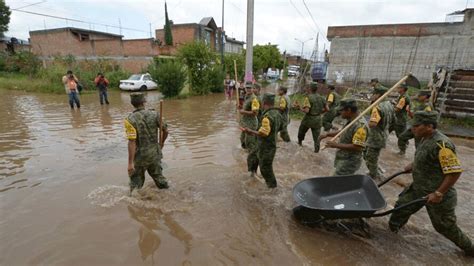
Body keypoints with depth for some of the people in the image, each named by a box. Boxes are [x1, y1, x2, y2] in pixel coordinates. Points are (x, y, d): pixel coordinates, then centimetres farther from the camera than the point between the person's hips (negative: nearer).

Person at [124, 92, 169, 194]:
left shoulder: (130, 120, -16)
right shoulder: (154, 114, -5)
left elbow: (132, 142, -22)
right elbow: (165, 131, 3)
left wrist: (130, 162, -19)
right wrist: (161, 143, 22)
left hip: (140, 155, -3)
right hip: (155, 152, 3)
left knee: (136, 182, 15)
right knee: (158, 176, 22)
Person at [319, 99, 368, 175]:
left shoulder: (360, 125, -25)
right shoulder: (352, 120, 6)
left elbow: (357, 147, -30)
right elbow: (343, 132, 22)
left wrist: (336, 145, -25)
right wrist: (327, 134, 10)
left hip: (349, 162, -10)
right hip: (344, 159, 10)